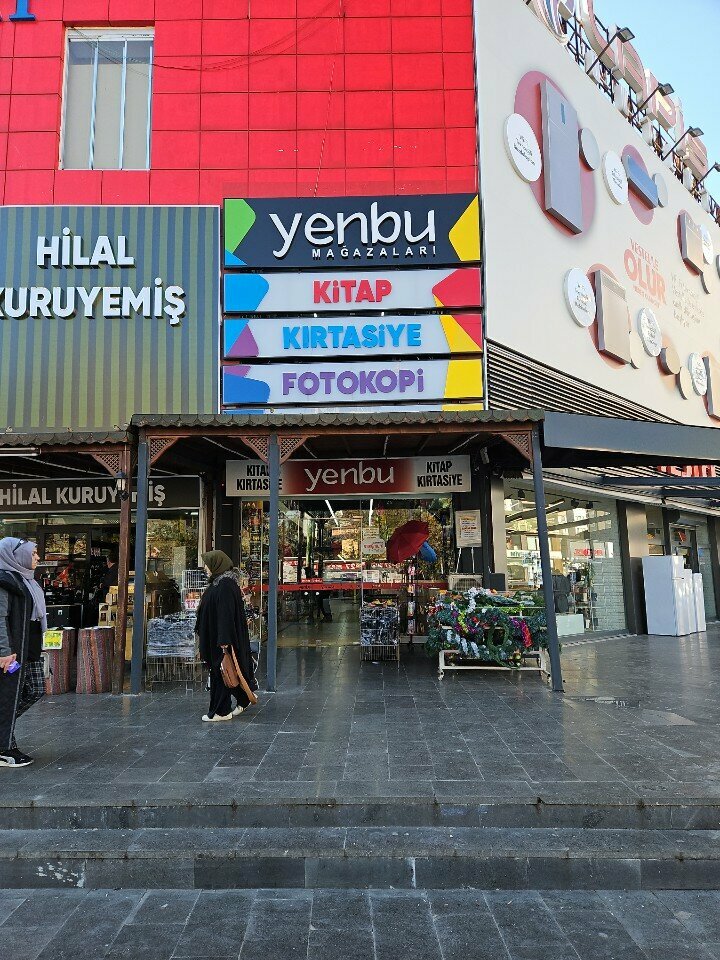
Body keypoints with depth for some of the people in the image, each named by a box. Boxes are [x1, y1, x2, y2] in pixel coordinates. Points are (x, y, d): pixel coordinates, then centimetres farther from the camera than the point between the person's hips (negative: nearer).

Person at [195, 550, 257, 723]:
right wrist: (201, 631, 23)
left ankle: (221, 711, 9)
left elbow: (227, 612, -24)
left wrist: (224, 639, -27)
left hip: (220, 638, -10)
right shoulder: (218, 582, 12)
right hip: (214, 636, 10)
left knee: (220, 672, -1)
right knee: (217, 671, 14)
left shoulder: (226, 585, -19)